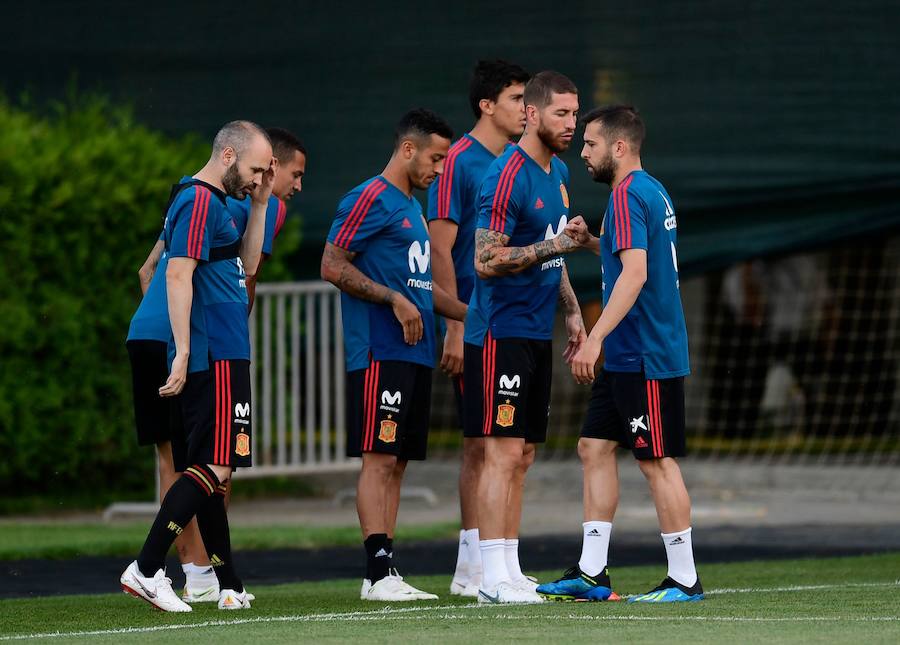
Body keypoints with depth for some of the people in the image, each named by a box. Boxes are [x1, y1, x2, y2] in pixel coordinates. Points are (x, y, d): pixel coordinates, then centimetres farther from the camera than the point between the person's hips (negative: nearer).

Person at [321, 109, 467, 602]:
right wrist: (394, 300, -17)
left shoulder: (412, 208, 22)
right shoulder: (369, 200, -7)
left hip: (414, 353, 9)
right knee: (379, 458, -11)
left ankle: (384, 571, 8)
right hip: (379, 352, -9)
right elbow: (332, 267, -13)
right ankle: (379, 575, -14)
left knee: (396, 462, 7)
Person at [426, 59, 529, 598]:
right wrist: (454, 329, -16)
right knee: (482, 445, -5)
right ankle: (472, 567, -1)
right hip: (478, 331, -7)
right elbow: (441, 252, -12)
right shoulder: (460, 162, -8)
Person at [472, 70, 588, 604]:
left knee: (523, 455, 9)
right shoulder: (508, 177, -15)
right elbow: (487, 261, -19)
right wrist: (554, 245, -22)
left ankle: (509, 572, 12)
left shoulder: (558, 173, 14)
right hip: (507, 333, -9)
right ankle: (493, 579, -9)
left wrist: (573, 310, 20)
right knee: (504, 453, -9)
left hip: (539, 333, 9)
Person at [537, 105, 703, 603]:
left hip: (646, 356, -10)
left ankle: (684, 579, 0)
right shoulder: (653, 192, 15)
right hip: (626, 356, 10)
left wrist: (594, 340, -28)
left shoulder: (628, 195, -15)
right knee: (595, 448, 10)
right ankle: (591, 574, 11)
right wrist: (591, 243, 13)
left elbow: (635, 273, -25)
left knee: (657, 461, -5)